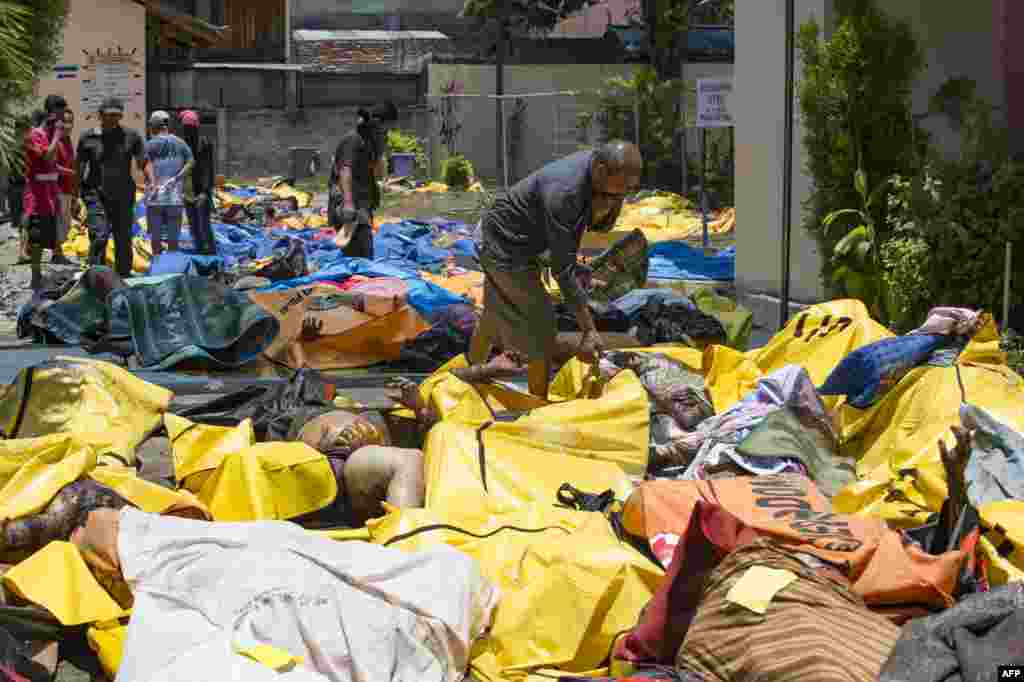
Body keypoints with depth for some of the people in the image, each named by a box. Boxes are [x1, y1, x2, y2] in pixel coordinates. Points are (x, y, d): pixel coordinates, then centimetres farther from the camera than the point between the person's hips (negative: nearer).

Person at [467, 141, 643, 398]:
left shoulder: (597, 164, -10)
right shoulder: (563, 191, -35)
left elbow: (601, 226, 2)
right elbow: (563, 268, -33)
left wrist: (610, 204, -23)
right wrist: (588, 330, -33)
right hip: (506, 248, -9)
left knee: (495, 315, 26)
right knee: (541, 328, -5)